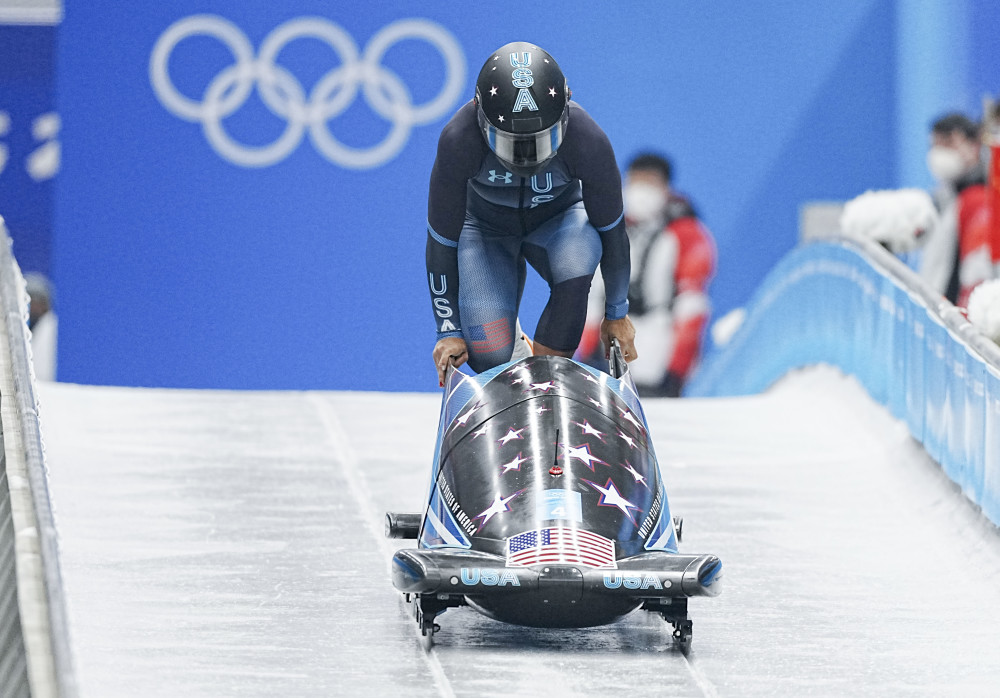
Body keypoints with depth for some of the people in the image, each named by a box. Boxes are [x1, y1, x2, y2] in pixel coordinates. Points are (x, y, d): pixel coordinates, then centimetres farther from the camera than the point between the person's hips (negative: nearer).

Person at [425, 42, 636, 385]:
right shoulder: (459, 141, -35)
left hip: (558, 221, 0)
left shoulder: (588, 141, -33)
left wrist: (617, 313, -5)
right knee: (491, 354, -19)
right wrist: (448, 330, -17)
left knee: (576, 267, -36)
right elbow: (442, 240, -21)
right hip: (485, 228, 0)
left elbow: (611, 228, -15)